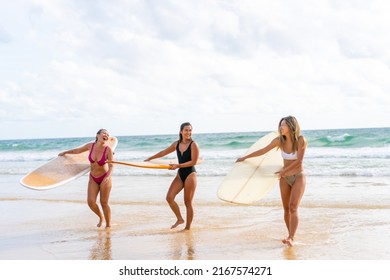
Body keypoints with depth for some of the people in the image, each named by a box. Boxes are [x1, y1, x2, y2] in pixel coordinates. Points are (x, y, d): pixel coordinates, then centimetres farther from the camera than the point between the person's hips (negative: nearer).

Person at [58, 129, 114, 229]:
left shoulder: (108, 149, -18)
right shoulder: (90, 146, -9)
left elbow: (111, 166, -15)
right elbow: (77, 150, 9)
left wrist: (108, 176, -35)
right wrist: (65, 152, 25)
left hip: (105, 178, -3)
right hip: (93, 178, 3)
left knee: (104, 203, -2)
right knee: (91, 202, -8)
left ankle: (108, 225, 16)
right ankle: (101, 217, 22)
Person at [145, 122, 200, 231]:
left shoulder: (193, 145, -10)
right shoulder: (177, 144, 7)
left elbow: (193, 161, -15)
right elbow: (164, 152, 18)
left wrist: (177, 166, -19)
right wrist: (150, 158, 23)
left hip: (190, 175, -6)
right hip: (180, 174, 6)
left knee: (188, 202, -2)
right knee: (169, 197, -7)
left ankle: (188, 228, 9)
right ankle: (179, 219, 11)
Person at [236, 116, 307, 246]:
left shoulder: (301, 140, -16)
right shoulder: (279, 140, -4)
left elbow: (299, 160, -17)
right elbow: (262, 151, 6)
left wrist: (284, 170, -15)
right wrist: (245, 157, 12)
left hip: (298, 177, -4)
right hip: (284, 178, 4)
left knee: (293, 207, -17)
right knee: (286, 209, 5)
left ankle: (291, 238, -22)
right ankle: (290, 236, 17)